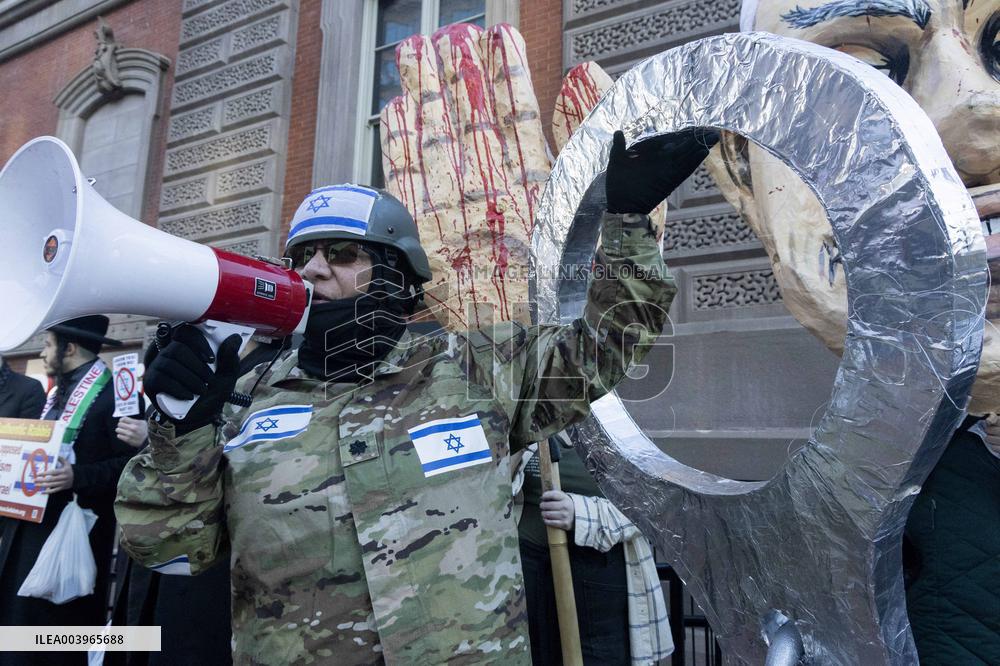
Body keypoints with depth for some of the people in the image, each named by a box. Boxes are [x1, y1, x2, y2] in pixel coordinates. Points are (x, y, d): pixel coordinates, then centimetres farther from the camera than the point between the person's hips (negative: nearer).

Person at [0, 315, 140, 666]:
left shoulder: (112, 394, -14)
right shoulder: (58, 393, 16)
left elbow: (131, 463, -19)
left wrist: (77, 476, -27)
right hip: (29, 526, 9)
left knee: (62, 633, 2)